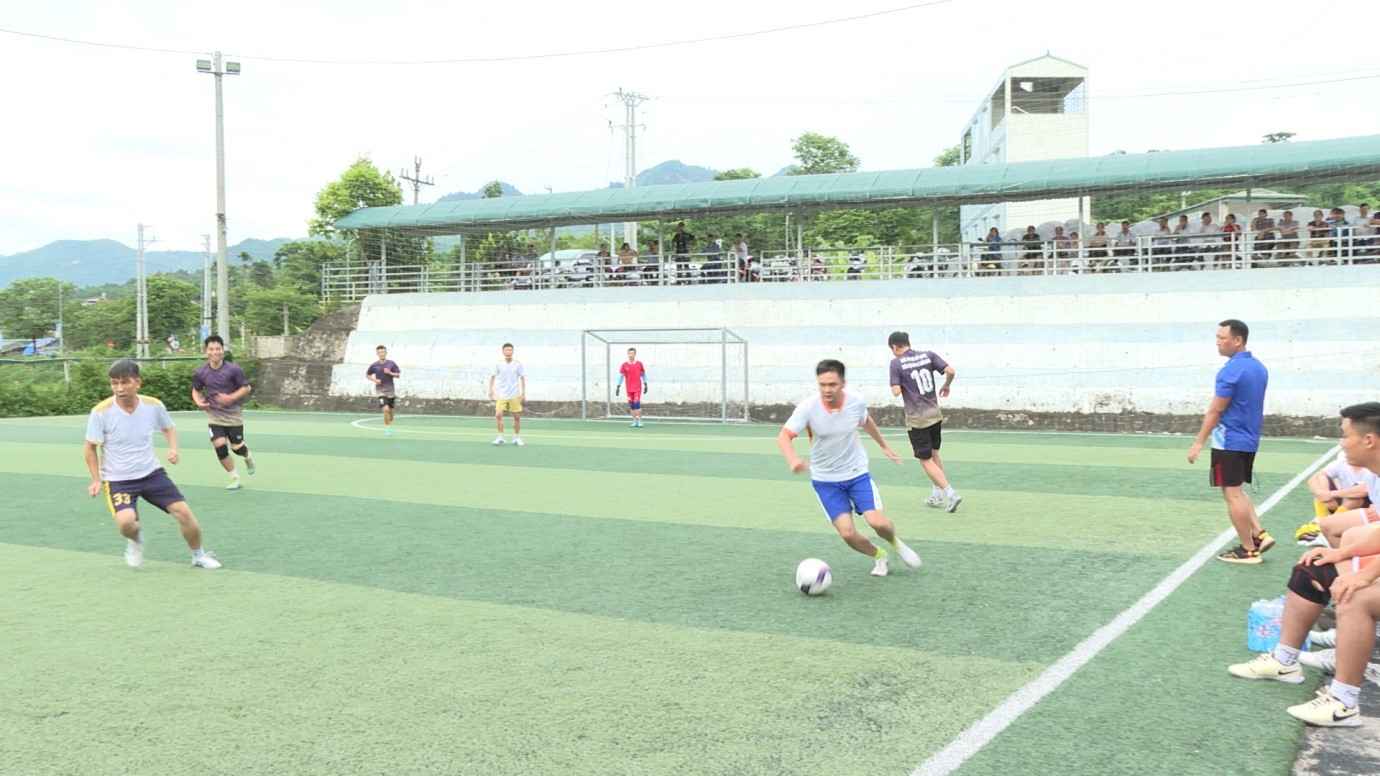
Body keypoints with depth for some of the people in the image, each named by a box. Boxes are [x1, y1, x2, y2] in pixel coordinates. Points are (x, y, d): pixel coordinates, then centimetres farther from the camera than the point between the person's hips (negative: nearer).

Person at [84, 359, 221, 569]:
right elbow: (90, 448, -3)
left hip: (152, 473, 3)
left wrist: (173, 448, -5)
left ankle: (199, 556, 21)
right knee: (126, 522, -27)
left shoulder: (153, 406, -8)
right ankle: (135, 540, 11)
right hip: (118, 479, -3)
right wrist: (96, 480, -7)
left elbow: (169, 428, 13)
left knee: (183, 512, -5)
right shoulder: (101, 412, -16)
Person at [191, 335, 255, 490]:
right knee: (220, 446, -11)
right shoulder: (200, 372, -4)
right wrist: (199, 402, -8)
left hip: (233, 414, -2)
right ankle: (234, 478, 8)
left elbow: (246, 388, -6)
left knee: (236, 447, 4)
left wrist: (231, 398, -20)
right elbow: (196, 390, 12)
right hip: (215, 415, 2)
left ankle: (248, 457, 43)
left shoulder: (233, 369, -13)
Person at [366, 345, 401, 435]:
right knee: (386, 409, -20)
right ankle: (386, 428, -6)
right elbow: (367, 375, 12)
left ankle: (390, 427, 35)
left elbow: (398, 375, 0)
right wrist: (374, 380, -7)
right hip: (380, 390, -2)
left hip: (390, 390, 2)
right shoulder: (374, 365, -2)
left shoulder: (391, 364, -1)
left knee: (390, 410, 13)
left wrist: (390, 373, -18)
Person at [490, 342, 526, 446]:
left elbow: (522, 378, 3)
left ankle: (516, 438, 18)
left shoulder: (518, 364, -1)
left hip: (515, 395, 0)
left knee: (517, 417, 3)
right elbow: (493, 377, 9)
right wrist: (491, 390, 0)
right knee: (498, 415, -14)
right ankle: (500, 437, -3)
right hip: (502, 395, 0)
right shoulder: (499, 365, 0)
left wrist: (523, 393, -2)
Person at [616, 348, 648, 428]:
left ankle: (639, 421, -8)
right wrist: (618, 387, -2)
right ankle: (634, 421, 14)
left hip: (638, 388, -2)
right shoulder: (624, 365, 2)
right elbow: (621, 376, 3)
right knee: (631, 406, 5)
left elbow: (643, 374, 11)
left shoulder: (639, 364, 2)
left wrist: (645, 385, 10)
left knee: (637, 404, -13)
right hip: (629, 389, 2)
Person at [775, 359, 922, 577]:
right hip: (825, 480, -1)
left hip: (857, 473, 1)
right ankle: (878, 556, 20)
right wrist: (792, 459, -48)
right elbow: (784, 437, -28)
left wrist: (884, 446, 21)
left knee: (877, 521, -14)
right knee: (847, 533, -12)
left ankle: (896, 543, 22)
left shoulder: (856, 402, -12)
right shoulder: (808, 408, -21)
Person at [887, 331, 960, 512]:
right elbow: (950, 371, -6)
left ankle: (950, 493, -7)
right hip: (935, 415, 5)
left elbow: (896, 391, -14)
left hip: (916, 419, -5)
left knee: (926, 460, 4)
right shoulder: (928, 355, 1)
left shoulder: (896, 363, -10)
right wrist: (946, 386, 13)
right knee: (934, 454, 21)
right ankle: (937, 495, 28)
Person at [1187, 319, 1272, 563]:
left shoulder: (1231, 370, -18)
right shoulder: (1259, 368, 9)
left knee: (1232, 494, -1)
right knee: (1237, 491, 21)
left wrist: (1198, 442, -13)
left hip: (1229, 442, -9)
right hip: (1249, 440, 9)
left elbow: (1215, 410, -17)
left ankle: (1248, 549, 5)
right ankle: (1259, 535, 12)